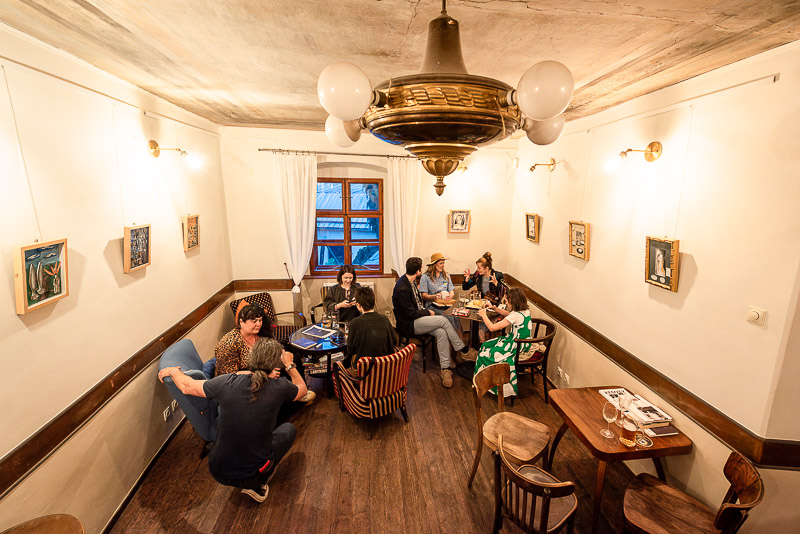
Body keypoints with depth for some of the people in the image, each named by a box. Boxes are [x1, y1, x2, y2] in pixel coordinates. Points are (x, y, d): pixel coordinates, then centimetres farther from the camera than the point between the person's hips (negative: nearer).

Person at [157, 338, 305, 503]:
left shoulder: (226, 383, -15)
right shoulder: (279, 387, -18)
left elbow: (186, 386, 4)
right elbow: (302, 390, 5)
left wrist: (173, 371, 22)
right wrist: (290, 366, 11)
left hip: (218, 472, 2)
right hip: (254, 474, -2)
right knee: (289, 428, 24)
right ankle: (256, 486, 13)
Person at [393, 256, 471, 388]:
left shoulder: (410, 281, 5)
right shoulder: (402, 288, -25)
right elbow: (410, 314, -21)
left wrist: (425, 311, 2)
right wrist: (428, 312, -7)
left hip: (417, 319, 9)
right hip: (408, 325, -9)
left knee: (441, 332, -14)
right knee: (443, 320, -18)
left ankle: (445, 368, -9)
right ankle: (463, 349, 1)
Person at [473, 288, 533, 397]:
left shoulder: (516, 315, -27)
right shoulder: (525, 311, 0)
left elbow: (492, 327, -23)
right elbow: (508, 314, 23)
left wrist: (483, 315, -9)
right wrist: (495, 308, 10)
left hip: (517, 347, -9)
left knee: (486, 353, -2)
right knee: (486, 345, 10)